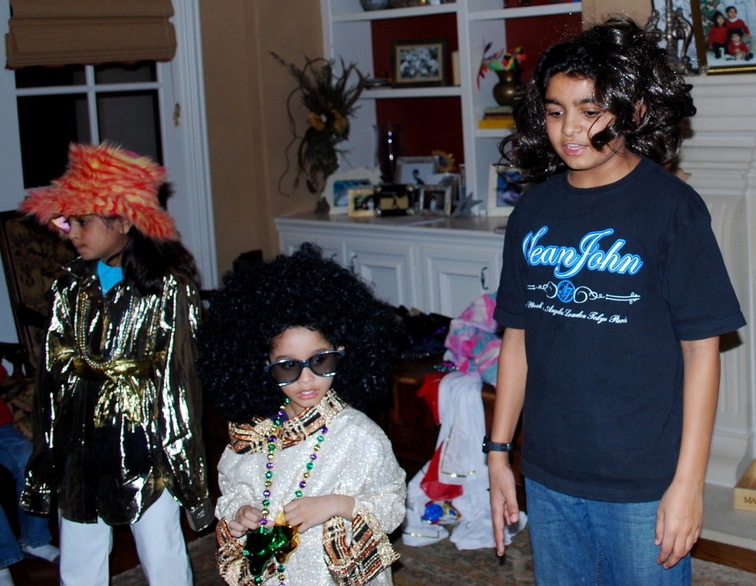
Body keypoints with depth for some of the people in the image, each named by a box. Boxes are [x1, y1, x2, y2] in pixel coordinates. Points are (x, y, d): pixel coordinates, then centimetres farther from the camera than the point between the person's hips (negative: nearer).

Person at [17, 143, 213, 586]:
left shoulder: (169, 286, -12)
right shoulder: (72, 285, 3)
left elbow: (180, 376, -10)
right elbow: (55, 371, 7)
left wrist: (184, 464, -9)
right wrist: (47, 457, 9)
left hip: (144, 444, -5)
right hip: (81, 444, 5)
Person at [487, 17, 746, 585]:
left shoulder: (672, 207, -10)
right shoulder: (534, 210, 3)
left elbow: (701, 348, -10)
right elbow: (517, 338, 9)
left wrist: (688, 483, -12)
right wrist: (498, 452, 9)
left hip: (644, 486, -4)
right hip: (548, 478, 4)